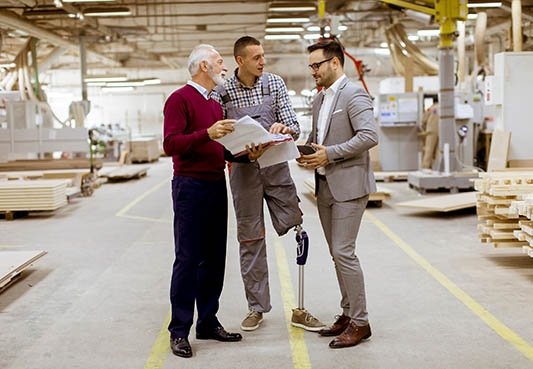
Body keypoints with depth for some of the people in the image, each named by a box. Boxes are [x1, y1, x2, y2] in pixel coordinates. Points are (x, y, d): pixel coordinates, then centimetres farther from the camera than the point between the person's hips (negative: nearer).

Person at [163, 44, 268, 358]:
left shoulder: (215, 104, 20)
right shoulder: (180, 99, -7)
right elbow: (171, 144, -18)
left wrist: (247, 154, 6)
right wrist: (207, 134, -28)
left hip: (217, 185, 8)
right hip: (191, 186, -8)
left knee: (214, 258, 10)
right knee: (188, 259, -6)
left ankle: (208, 323, 19)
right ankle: (179, 331, 2)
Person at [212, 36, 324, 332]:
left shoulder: (275, 82, 5)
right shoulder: (222, 92, 0)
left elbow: (294, 127, 2)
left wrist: (284, 127, -21)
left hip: (276, 165, 2)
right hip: (243, 170, -1)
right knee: (250, 239, 5)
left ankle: (300, 308, 5)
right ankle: (257, 308, 17)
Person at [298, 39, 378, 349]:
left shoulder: (354, 95, -11)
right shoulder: (319, 99, 18)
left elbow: (370, 135, -21)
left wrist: (330, 153, -21)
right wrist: (307, 153, 5)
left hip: (349, 185, -9)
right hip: (325, 187, 9)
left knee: (343, 252, -10)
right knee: (338, 254, 12)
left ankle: (360, 323, -1)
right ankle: (348, 314, 22)